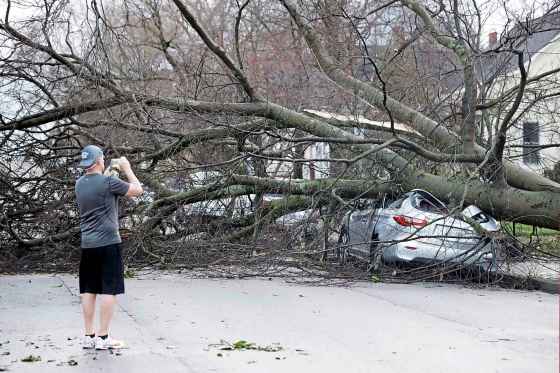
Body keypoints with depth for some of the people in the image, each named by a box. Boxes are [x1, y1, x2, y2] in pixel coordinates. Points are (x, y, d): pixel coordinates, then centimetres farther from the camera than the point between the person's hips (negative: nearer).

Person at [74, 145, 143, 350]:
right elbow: (137, 190, -1)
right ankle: (103, 337, -1)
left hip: (87, 245, 7)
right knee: (109, 289, -1)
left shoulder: (79, 184, 8)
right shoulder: (108, 182, -12)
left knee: (89, 290, 9)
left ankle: (89, 336, 12)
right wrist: (127, 169, 10)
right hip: (108, 243, -7)